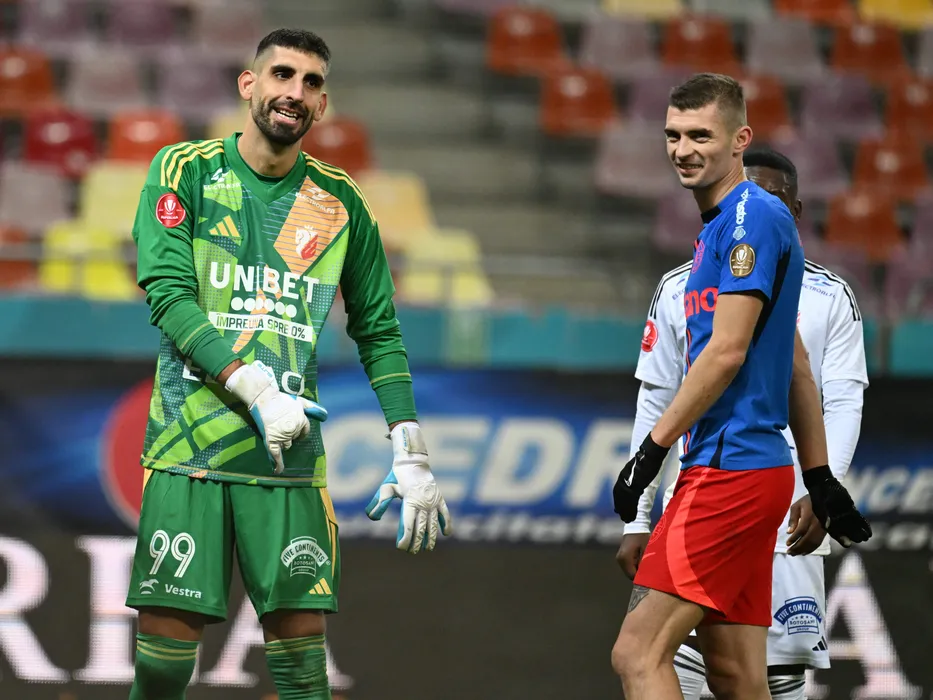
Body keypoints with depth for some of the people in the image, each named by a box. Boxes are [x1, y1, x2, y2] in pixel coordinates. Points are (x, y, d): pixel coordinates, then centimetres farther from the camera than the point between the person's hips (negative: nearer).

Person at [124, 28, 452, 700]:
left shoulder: (340, 202, 12)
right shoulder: (185, 171, 4)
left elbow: (379, 333, 16)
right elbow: (167, 295, -7)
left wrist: (411, 455, 6)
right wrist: (256, 392, -17)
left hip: (288, 451, 2)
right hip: (189, 440, -2)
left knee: (301, 637, -6)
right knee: (166, 642, -7)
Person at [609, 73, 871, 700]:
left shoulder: (754, 217, -10)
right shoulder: (720, 226, 20)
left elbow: (727, 351, -17)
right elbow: (795, 366, 24)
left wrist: (653, 449, -15)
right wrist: (821, 478, 25)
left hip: (731, 471, -10)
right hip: (750, 467, 10)